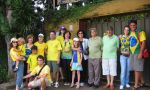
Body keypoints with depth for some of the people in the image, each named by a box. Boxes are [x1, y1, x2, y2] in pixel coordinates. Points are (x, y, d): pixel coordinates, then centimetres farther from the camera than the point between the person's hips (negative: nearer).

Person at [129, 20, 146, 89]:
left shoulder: (140, 32, -11)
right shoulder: (130, 32, 11)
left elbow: (143, 42, -15)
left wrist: (141, 53, -20)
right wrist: (129, 51, 12)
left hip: (138, 53, -7)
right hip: (132, 53, 7)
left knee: (137, 69, -3)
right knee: (136, 68, 14)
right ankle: (141, 81, 30)